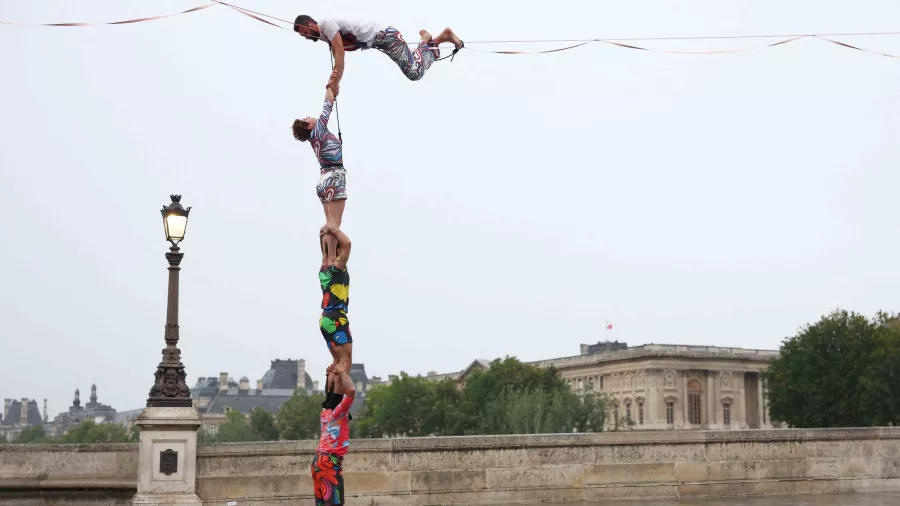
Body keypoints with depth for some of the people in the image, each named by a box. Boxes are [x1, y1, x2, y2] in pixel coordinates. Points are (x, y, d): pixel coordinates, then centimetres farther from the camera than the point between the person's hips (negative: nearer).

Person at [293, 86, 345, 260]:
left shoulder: (315, 136, 12)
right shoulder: (318, 131, -8)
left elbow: (327, 105, 22)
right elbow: (328, 104, -3)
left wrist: (331, 88, 26)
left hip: (326, 178, 9)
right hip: (334, 178, -9)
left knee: (330, 223, 6)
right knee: (334, 224, -13)